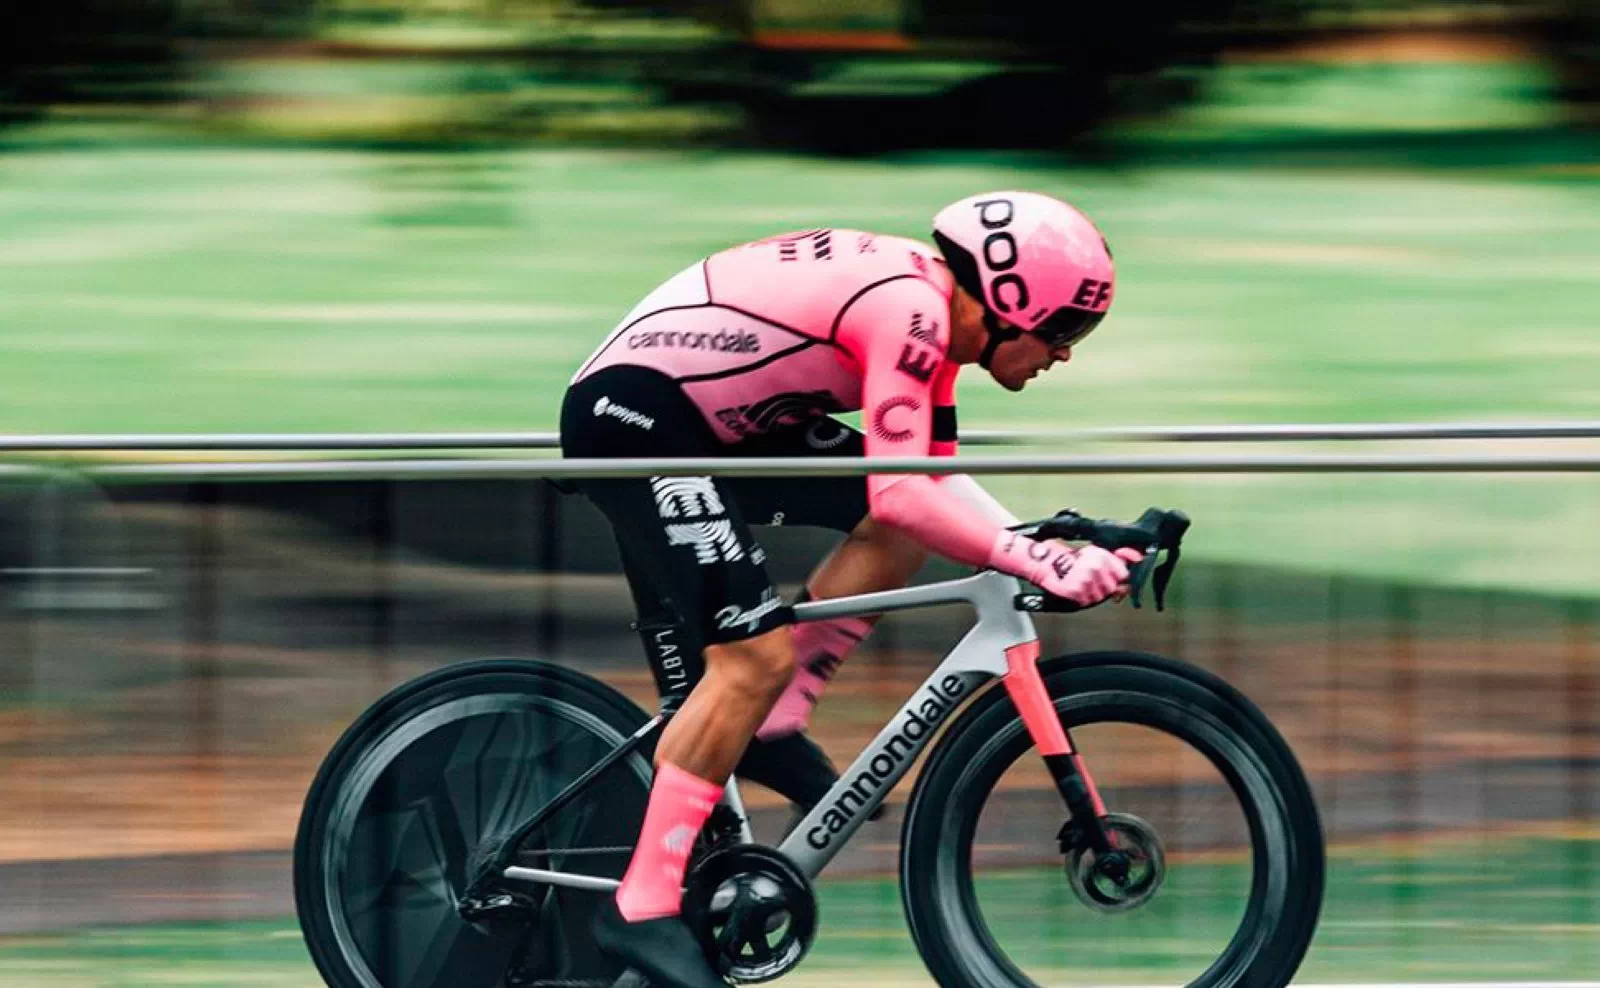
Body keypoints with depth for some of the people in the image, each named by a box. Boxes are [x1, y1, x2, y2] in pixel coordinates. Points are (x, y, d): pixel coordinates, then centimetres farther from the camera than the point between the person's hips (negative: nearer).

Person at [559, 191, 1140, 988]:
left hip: (713, 418, 10)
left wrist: (1041, 544, 1)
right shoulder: (908, 311, -21)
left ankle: (770, 729, 10)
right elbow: (898, 496, -28)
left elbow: (934, 479, 15)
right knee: (756, 654, -17)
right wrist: (1037, 562, -25)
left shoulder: (927, 310, 9)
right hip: (630, 419, -10)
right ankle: (641, 910, -13)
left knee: (910, 520, 5)